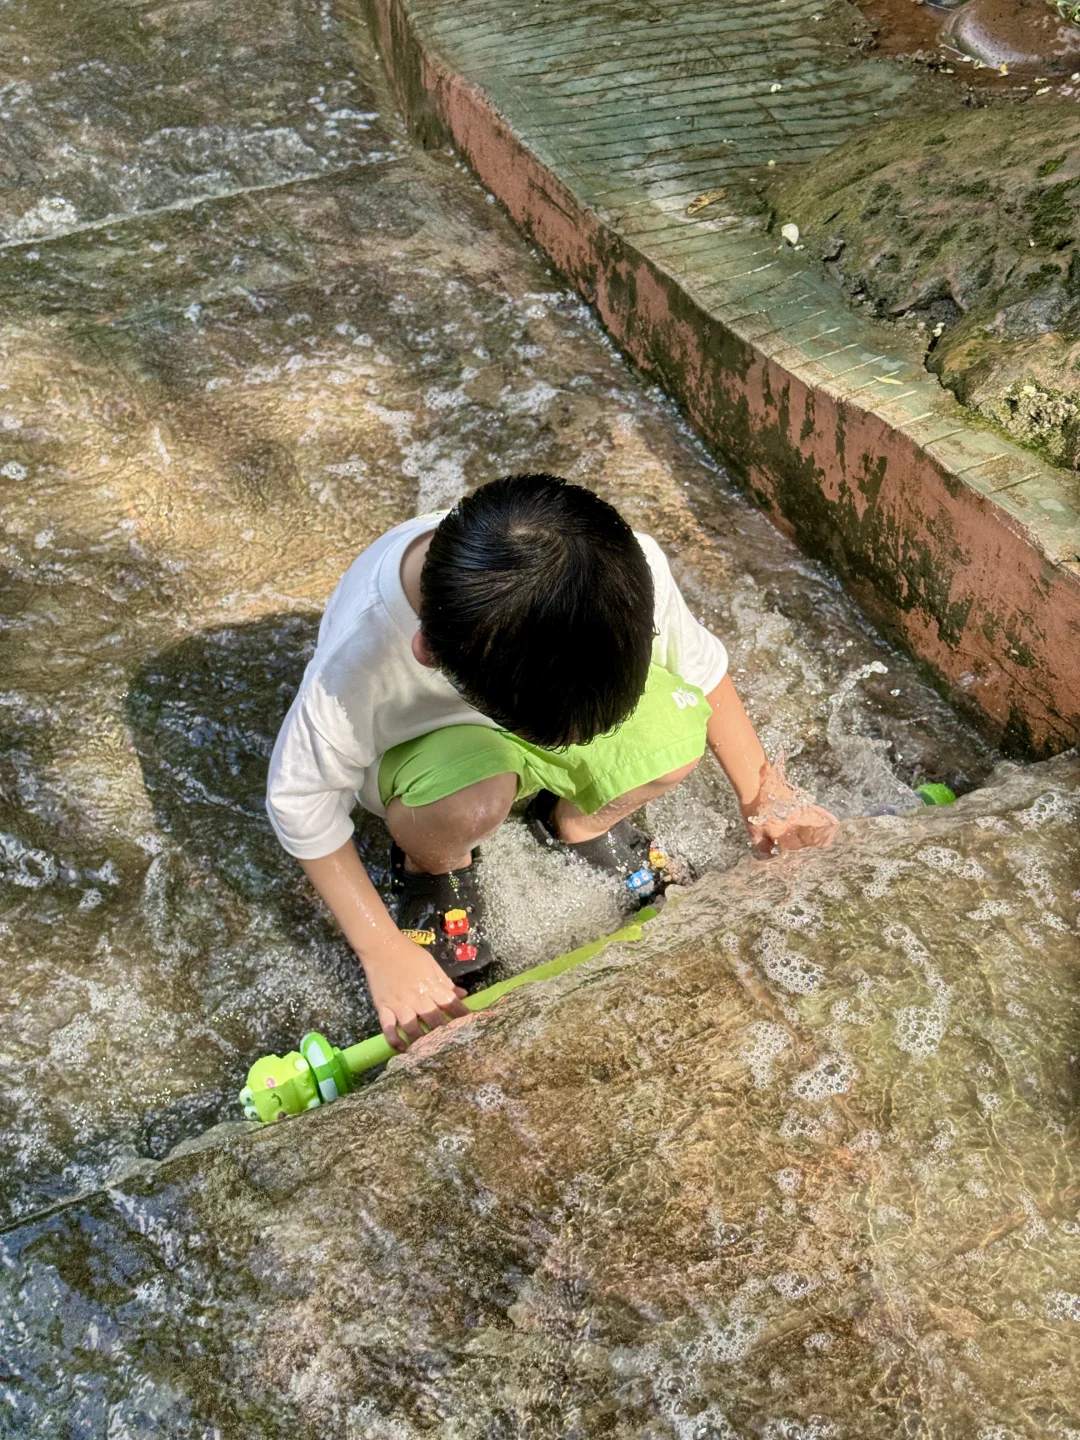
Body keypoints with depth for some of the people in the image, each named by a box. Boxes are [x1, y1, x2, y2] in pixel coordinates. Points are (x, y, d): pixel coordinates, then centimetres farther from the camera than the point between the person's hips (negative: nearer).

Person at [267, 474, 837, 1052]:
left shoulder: (625, 568, -34)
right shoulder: (360, 649, -40)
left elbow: (701, 666, -11)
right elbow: (300, 798, -22)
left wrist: (761, 793, -4)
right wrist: (383, 951, -19)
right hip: (422, 739, -2)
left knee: (677, 733, -27)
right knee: (472, 804, -38)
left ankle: (579, 820, 6)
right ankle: (431, 866, 0)